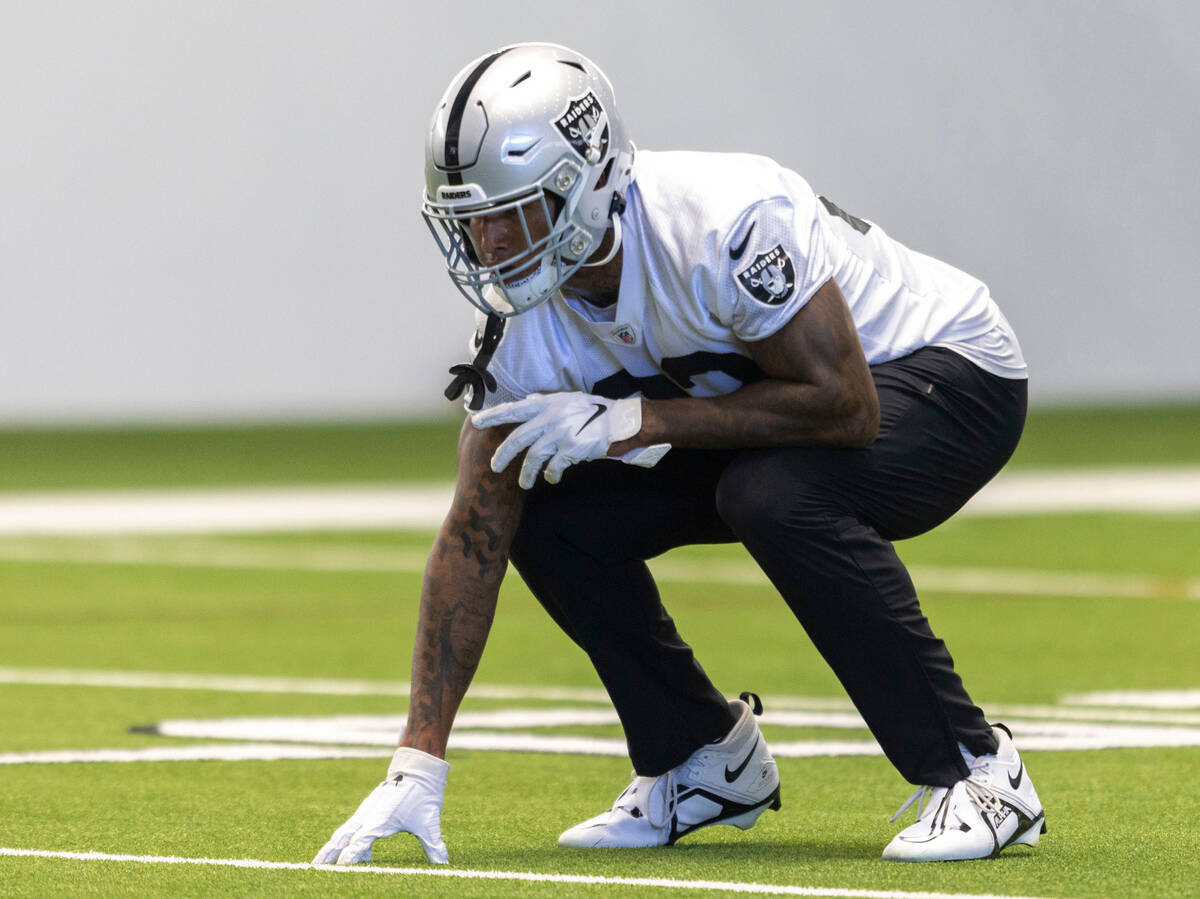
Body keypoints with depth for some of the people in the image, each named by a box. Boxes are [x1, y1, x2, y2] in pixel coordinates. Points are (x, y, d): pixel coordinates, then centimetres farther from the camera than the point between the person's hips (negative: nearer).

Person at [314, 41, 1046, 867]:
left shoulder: (723, 226, -36)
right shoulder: (527, 321, -15)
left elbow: (843, 405, -33)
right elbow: (475, 538, -13)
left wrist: (636, 421, -31)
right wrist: (418, 768, -18)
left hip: (949, 367, -7)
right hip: (775, 389, 7)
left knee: (776, 492, -36)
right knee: (553, 521, -10)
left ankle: (976, 773, -21)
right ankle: (708, 764, 10)